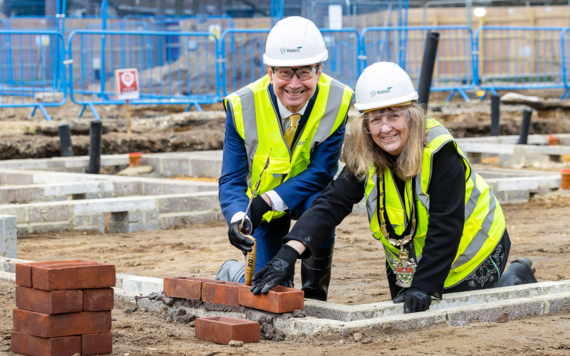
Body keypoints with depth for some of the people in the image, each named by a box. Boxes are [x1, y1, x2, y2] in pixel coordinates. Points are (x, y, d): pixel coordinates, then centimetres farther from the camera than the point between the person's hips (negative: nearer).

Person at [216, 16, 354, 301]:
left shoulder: (339, 102, -22)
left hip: (309, 194, 0)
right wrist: (237, 217, -40)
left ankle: (314, 291, -11)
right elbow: (232, 179, -18)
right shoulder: (242, 106, -21)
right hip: (262, 205, 0)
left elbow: (321, 171, -21)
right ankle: (233, 271, 31)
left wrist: (269, 200, -33)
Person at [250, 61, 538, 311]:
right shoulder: (364, 160, -14)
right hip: (411, 260, 6)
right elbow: (331, 204, -25)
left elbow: (445, 226, -30)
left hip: (467, 253, -6)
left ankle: (516, 280, 25)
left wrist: (424, 285, -33)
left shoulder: (441, 154, -30)